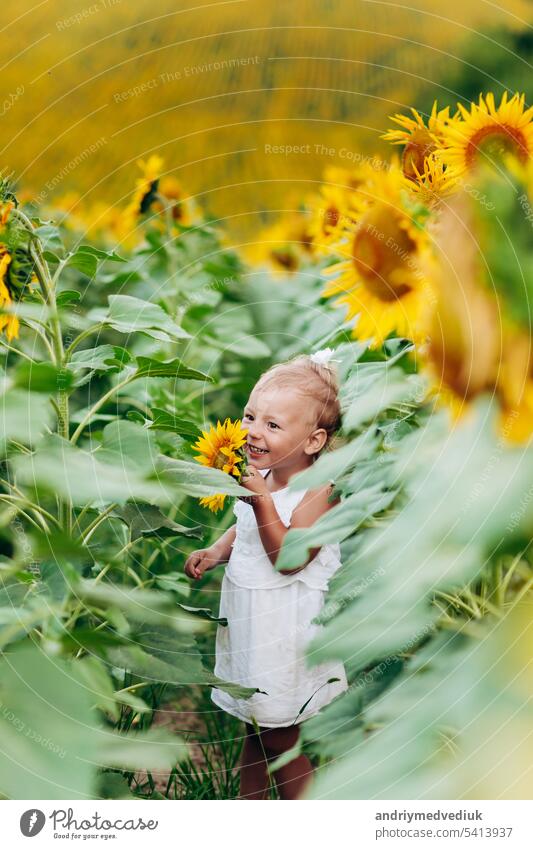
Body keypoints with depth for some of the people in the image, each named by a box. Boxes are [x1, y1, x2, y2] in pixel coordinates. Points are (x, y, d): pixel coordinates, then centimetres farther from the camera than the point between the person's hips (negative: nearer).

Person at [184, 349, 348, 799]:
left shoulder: (319, 491, -20)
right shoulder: (260, 476, 1)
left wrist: (261, 500, -32)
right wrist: (217, 550, 1)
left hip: (286, 630, -7)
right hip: (247, 619, 7)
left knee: (280, 738, 6)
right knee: (254, 730, 20)